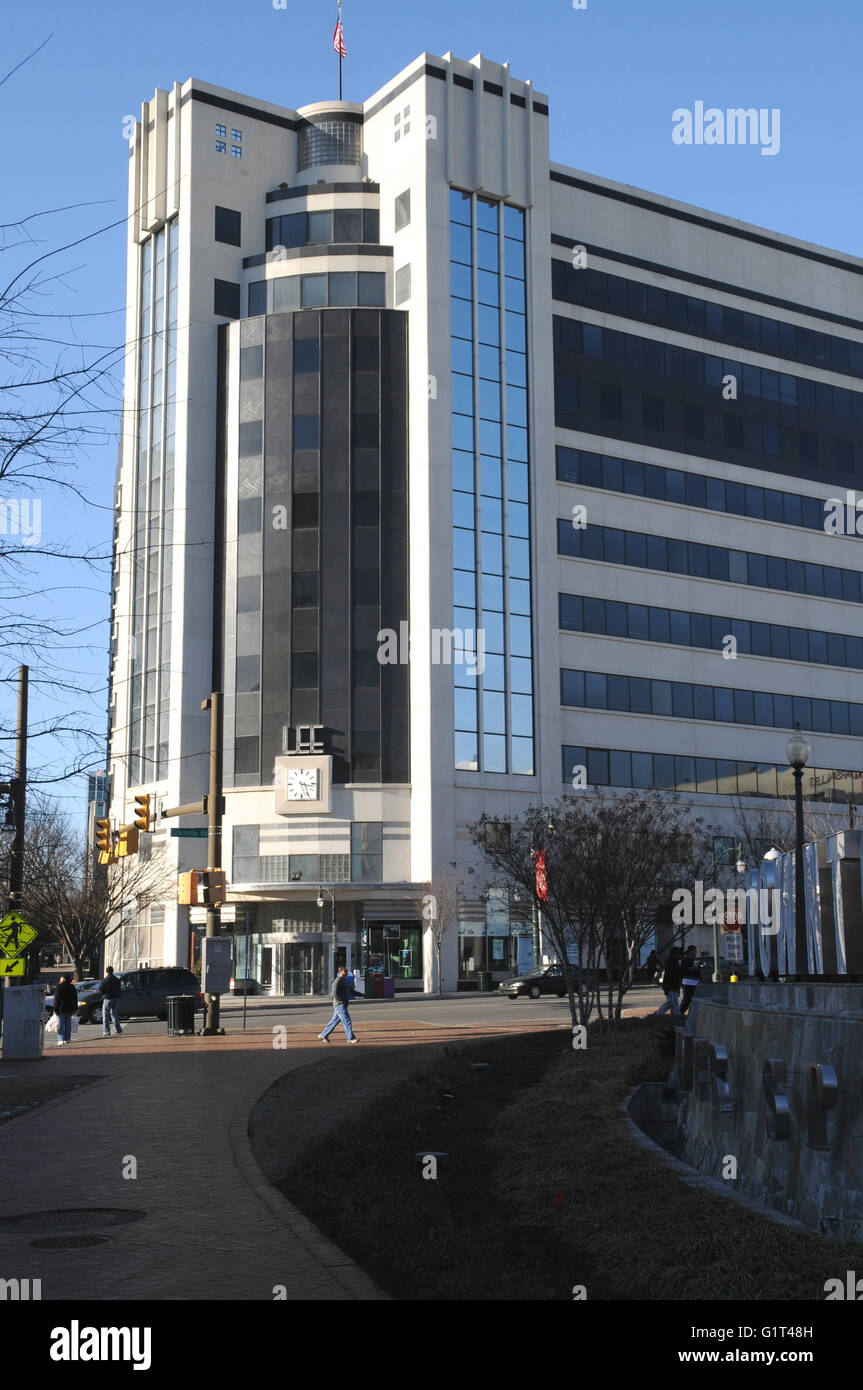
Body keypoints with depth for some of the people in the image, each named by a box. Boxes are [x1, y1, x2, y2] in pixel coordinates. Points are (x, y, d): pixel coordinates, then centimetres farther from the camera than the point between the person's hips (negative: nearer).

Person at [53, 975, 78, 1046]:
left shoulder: (59, 986, -11)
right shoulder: (72, 987, 9)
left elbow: (57, 999, -12)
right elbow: (75, 999, 15)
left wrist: (55, 1009, -9)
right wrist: (75, 1008, 20)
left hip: (61, 1009, -6)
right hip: (69, 1010, 6)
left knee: (61, 1025, -3)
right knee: (68, 1024, 9)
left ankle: (61, 1040, -8)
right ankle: (67, 1040, 10)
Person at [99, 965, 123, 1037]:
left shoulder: (106, 980, -13)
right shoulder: (116, 979, 6)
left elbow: (100, 990, -10)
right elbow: (119, 990, 13)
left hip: (107, 999, -6)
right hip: (115, 998, 6)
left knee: (105, 1016, 0)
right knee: (113, 1013, 20)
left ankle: (106, 1032, -4)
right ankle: (118, 1029, 18)